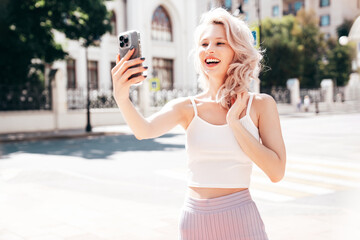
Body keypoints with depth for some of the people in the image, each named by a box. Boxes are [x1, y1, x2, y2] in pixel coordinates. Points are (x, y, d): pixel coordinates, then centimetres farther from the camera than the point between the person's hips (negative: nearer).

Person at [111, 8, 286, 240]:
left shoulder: (260, 104, -2)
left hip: (240, 220, -1)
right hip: (195, 219, 2)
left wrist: (234, 123, -12)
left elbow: (276, 172, -9)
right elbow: (145, 130, -19)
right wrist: (122, 98, -38)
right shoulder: (187, 107, 0)